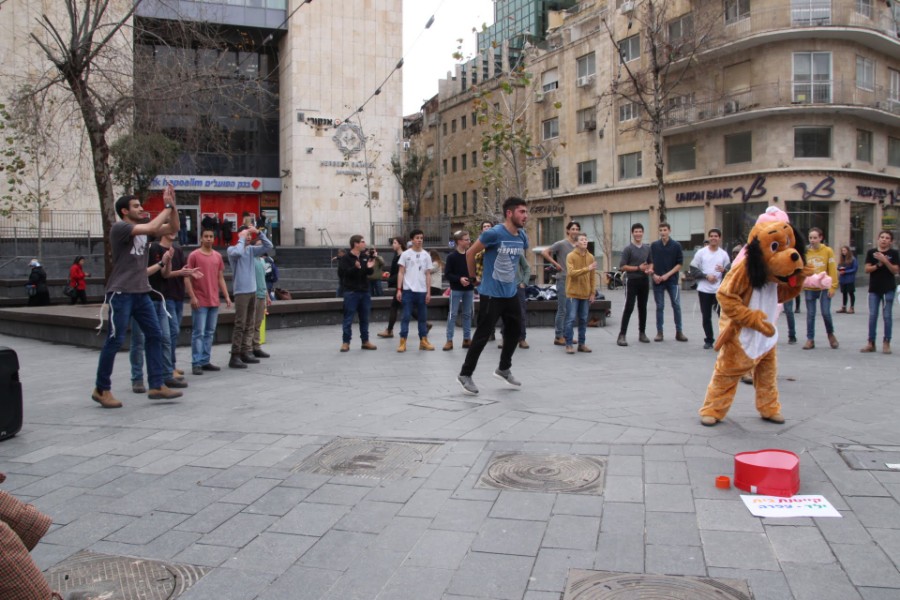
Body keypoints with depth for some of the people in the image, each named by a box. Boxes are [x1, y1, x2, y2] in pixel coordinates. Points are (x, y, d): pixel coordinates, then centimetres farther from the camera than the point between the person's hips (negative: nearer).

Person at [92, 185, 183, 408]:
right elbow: (152, 227, -23)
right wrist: (167, 207, -11)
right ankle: (101, 389, 8)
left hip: (141, 293, 8)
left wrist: (172, 205, -2)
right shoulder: (119, 227, -9)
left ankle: (156, 386, 7)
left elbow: (173, 228, 11)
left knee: (155, 335, 3)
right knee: (115, 340, -4)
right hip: (121, 293, -8)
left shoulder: (142, 227, 13)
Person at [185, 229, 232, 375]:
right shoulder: (194, 255, -4)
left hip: (214, 301, 5)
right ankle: (196, 363, 0)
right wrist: (192, 297, -13)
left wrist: (226, 296, 9)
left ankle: (205, 361, 16)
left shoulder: (218, 256, 12)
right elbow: (187, 278, -6)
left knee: (210, 333, 9)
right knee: (198, 333, -4)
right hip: (200, 302, -5)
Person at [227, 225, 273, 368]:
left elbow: (269, 246, 9)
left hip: (252, 291, 7)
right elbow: (238, 252, -28)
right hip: (241, 292, -7)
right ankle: (235, 356, -8)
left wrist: (259, 232, 0)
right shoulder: (232, 249, -5)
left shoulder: (251, 249, 12)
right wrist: (241, 238, -12)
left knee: (249, 325, 10)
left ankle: (246, 352, 17)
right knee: (240, 325, -10)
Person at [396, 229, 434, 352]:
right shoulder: (405, 254, 1)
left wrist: (428, 292, 3)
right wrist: (399, 290, -6)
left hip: (422, 291, 3)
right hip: (408, 290, -3)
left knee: (423, 317, 7)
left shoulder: (426, 255, 8)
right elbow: (401, 273, 1)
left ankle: (423, 341, 15)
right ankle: (403, 342, 0)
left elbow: (428, 275, 8)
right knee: (406, 316, -2)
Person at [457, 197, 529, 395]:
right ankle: (465, 374, 9)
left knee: (515, 330, 16)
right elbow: (470, 253, -9)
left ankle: (504, 369, 34)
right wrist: (474, 278, 0)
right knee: (483, 334, -4)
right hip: (491, 293, -7)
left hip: (510, 293, 8)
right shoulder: (494, 233, -18)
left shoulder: (522, 237, 3)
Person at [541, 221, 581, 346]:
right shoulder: (561, 244, -8)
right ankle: (558, 337, 2)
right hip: (563, 280, -6)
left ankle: (565, 335, 19)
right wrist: (556, 264, -12)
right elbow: (544, 252, -14)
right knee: (562, 310, -4)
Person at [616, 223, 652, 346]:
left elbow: (651, 262, 22)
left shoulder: (647, 248, 11)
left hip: (644, 281, 5)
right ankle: (622, 335, -7)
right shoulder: (628, 249, -6)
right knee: (629, 308, -9)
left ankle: (642, 333, 20)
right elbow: (622, 266, -11)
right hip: (632, 281, -5)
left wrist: (650, 269, -1)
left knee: (643, 308, 11)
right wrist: (638, 268, -16)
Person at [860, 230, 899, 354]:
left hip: (888, 289, -1)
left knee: (887, 316, 1)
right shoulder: (871, 252, 4)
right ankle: (871, 343, 7)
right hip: (874, 289, 2)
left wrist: (885, 261, -18)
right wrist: (879, 264, -16)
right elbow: (867, 269, -1)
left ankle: (886, 343, 9)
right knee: (872, 316, 3)